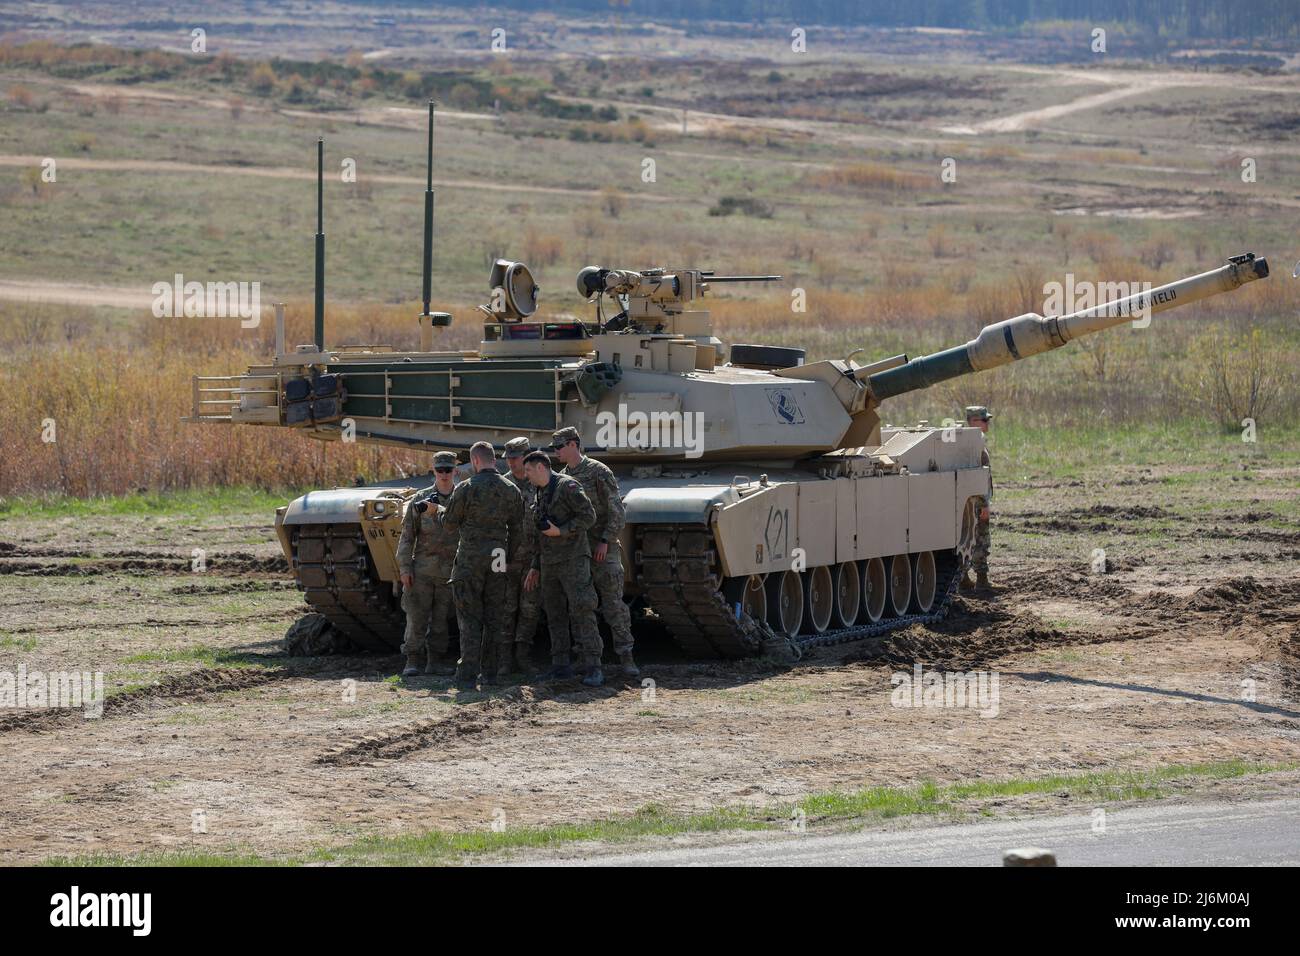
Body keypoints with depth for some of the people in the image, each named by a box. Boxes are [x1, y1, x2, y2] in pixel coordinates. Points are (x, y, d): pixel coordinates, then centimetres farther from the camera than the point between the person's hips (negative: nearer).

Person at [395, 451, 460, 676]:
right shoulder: (420, 499, 4)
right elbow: (407, 536, 4)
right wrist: (404, 568, -3)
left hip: (450, 572, 0)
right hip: (422, 569, 0)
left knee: (441, 619, 3)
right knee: (416, 617, -4)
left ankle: (434, 660, 12)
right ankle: (413, 660, 1)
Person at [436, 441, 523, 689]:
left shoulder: (466, 489, -9)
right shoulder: (511, 490, 5)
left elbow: (450, 523, 1)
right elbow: (517, 529, 8)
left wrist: (439, 510, 22)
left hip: (470, 559, -4)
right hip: (497, 561, 4)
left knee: (470, 618, -2)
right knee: (494, 617, 11)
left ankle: (467, 675, -7)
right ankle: (491, 671, 12)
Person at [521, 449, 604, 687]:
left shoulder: (567, 486, -9)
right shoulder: (538, 494, 17)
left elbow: (589, 516, -14)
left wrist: (560, 531, -19)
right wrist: (535, 567, 19)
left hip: (573, 558, -8)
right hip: (549, 563, 8)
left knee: (581, 611, -14)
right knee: (555, 615, 6)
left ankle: (592, 668, -16)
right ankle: (560, 665, 9)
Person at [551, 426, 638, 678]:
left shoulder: (599, 472, -6)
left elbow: (616, 511, -9)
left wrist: (605, 542, -16)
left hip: (603, 551, -6)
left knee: (613, 604, -7)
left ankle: (626, 656, -5)